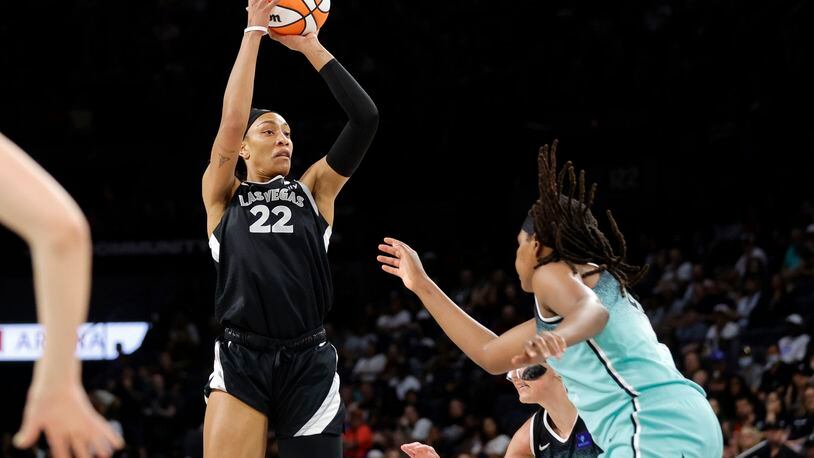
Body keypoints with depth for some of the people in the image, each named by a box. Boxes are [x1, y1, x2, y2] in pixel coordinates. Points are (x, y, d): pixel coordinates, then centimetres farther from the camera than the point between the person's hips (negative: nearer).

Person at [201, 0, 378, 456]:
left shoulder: (314, 190, 15)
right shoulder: (221, 195, 12)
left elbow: (366, 119, 4)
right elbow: (231, 123, -4)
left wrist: (310, 45, 3)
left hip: (309, 362, 2)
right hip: (241, 361, -2)